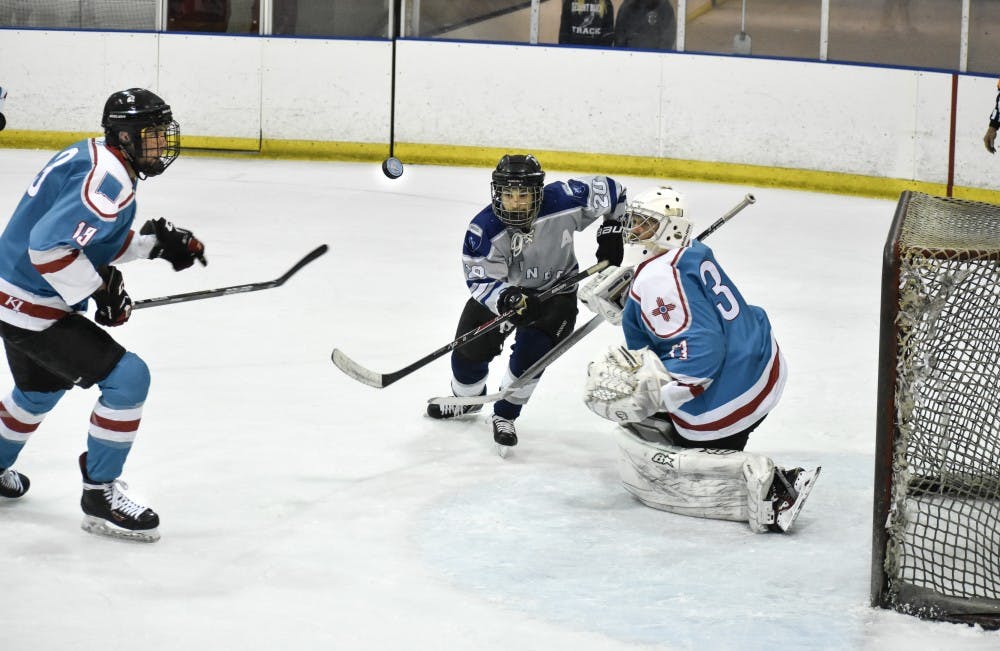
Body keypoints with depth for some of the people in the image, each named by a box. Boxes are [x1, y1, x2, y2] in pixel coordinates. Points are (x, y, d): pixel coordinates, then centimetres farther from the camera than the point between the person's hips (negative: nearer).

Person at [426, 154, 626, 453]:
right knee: (470, 347, 2)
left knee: (531, 350, -22)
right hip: (500, 289, 1)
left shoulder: (564, 201, -30)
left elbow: (611, 191, -13)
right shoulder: (483, 230, -29)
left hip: (555, 290, -1)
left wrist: (611, 232, -10)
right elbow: (482, 281, -29)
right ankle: (467, 399, 36)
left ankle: (505, 416, 0)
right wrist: (507, 299, -48)